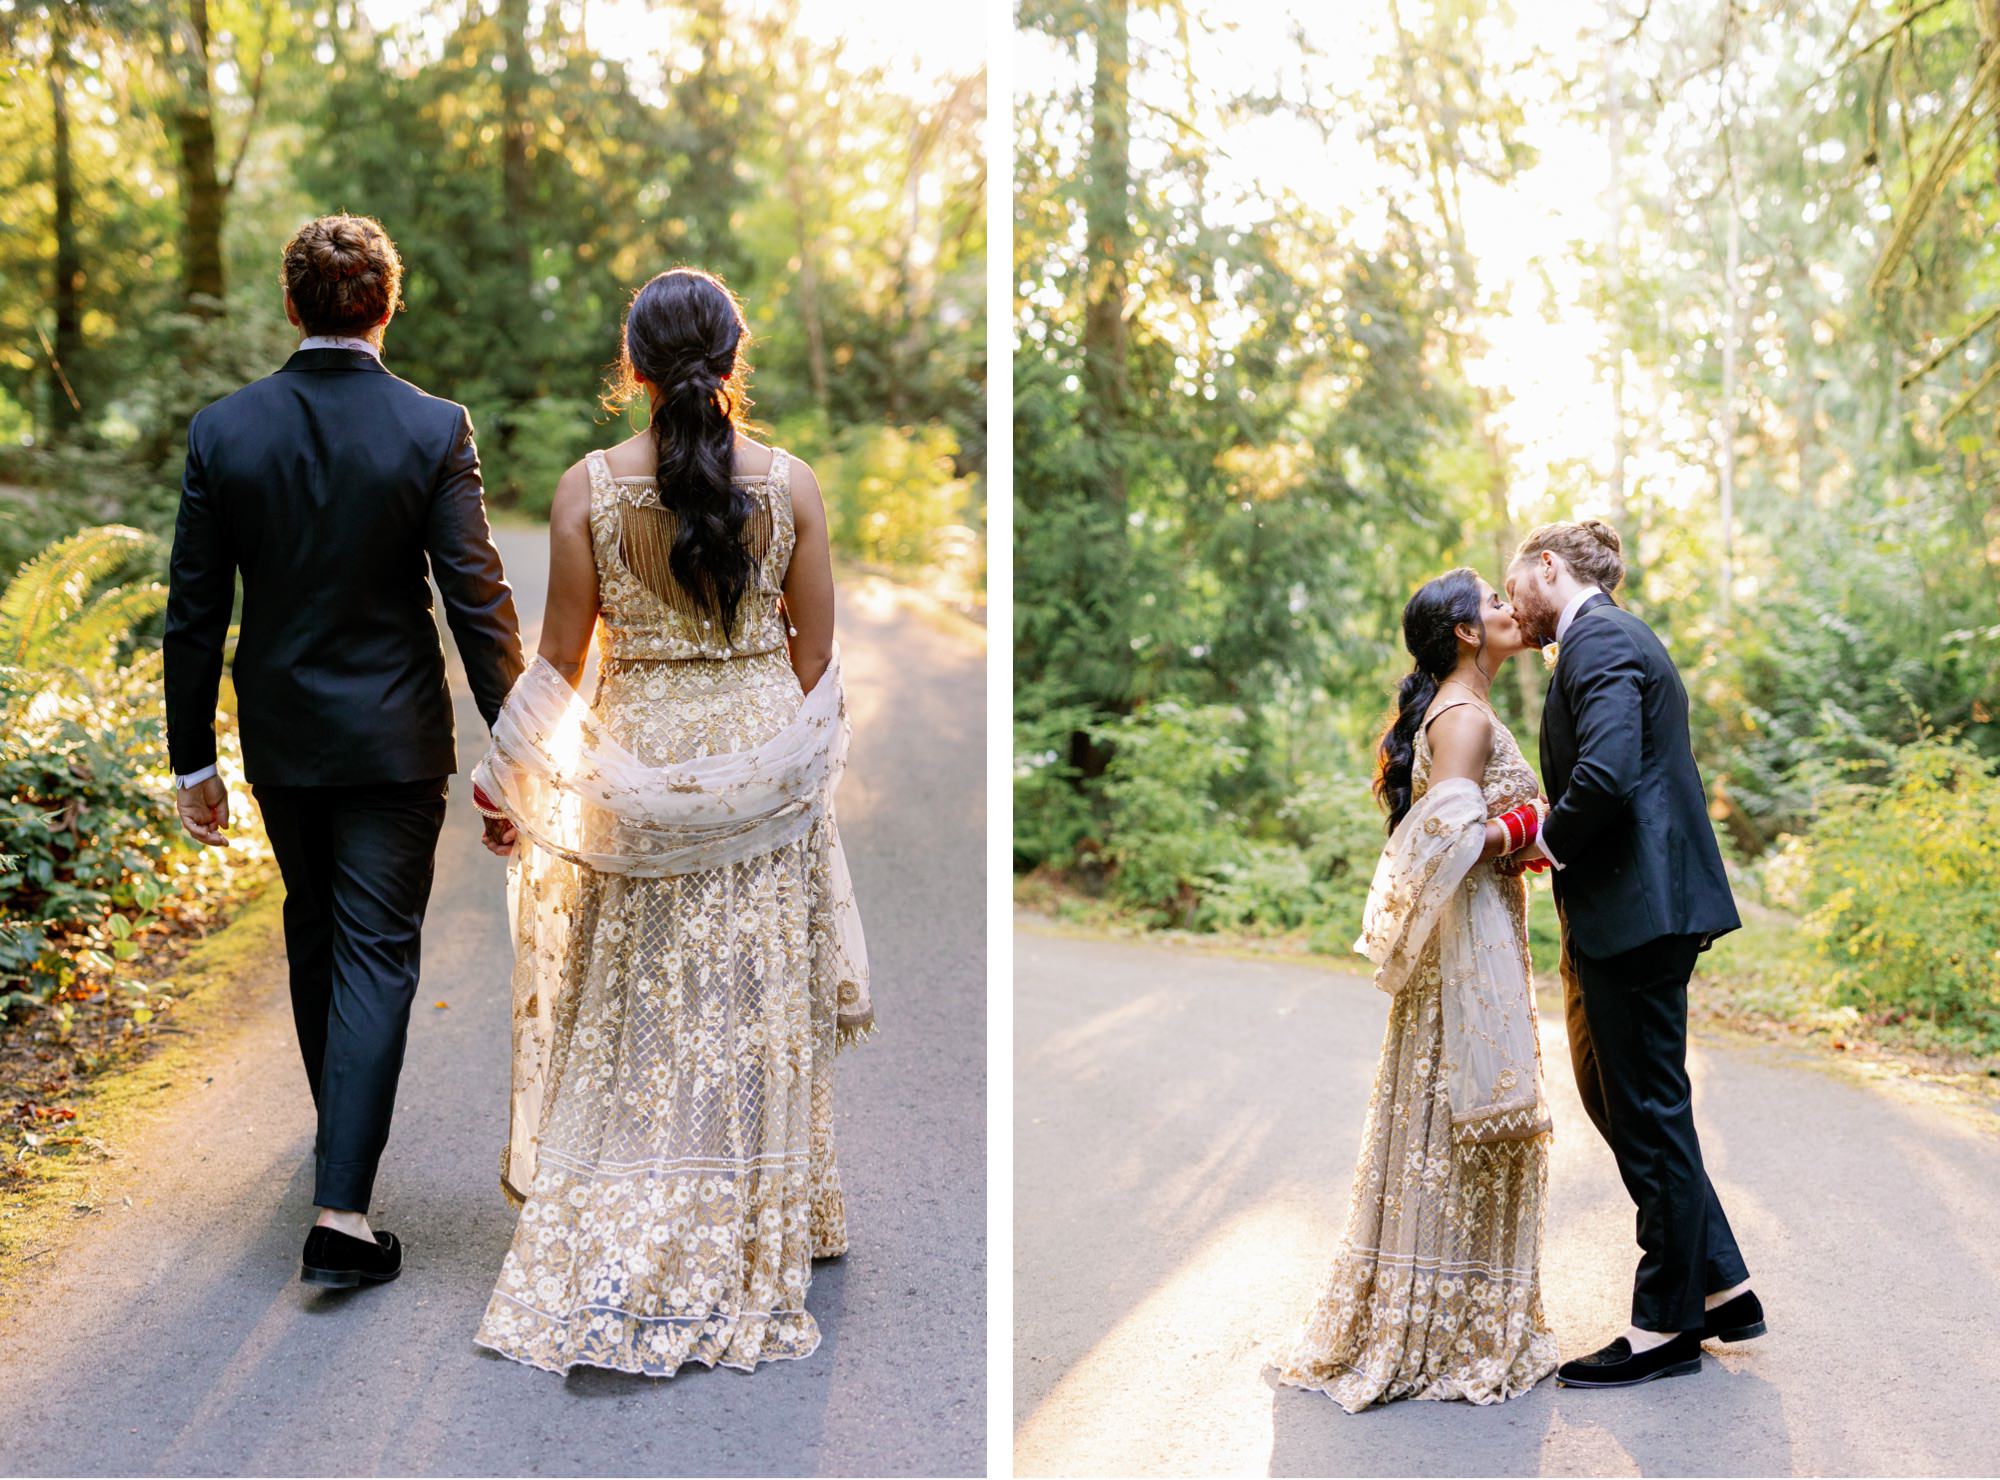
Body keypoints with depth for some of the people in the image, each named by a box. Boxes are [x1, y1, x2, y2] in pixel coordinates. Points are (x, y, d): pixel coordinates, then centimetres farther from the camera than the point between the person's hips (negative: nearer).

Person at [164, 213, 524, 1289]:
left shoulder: (222, 431, -5)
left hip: (280, 736, 3)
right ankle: (342, 1211, -5)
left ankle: (344, 1127, 43)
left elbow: (195, 613, -2)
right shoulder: (435, 431, -12)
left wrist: (192, 759, 6)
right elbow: (477, 600, -13)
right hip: (396, 738, -3)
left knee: (314, 930, 22)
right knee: (376, 953, 1)